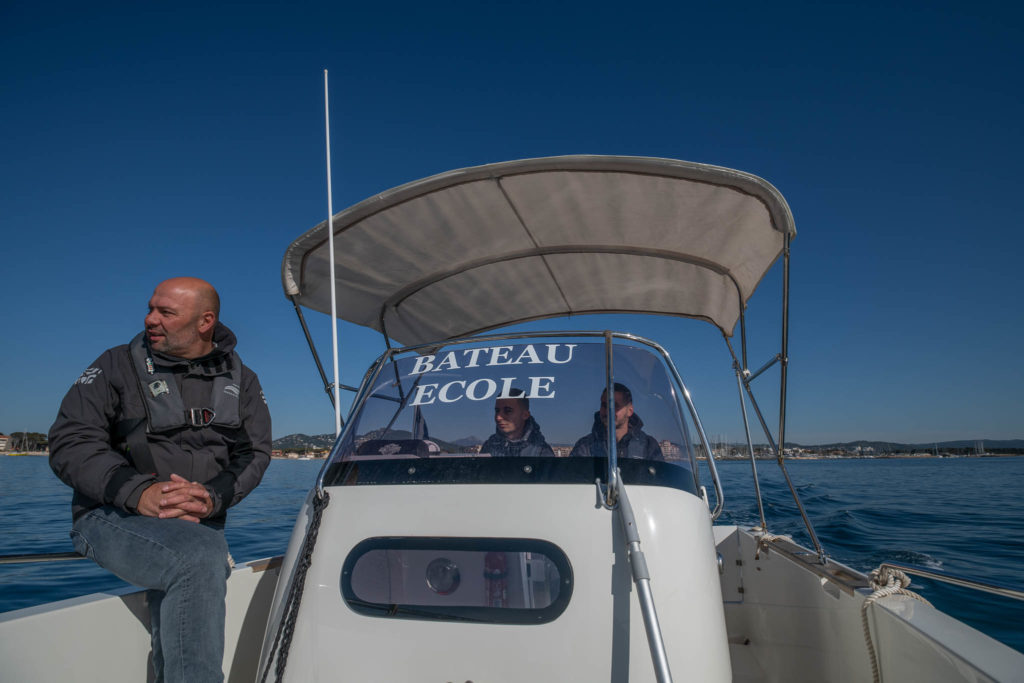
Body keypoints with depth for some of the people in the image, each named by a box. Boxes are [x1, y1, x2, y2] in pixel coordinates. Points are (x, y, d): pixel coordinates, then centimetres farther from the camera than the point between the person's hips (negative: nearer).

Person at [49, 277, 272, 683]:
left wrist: (213, 497, -19)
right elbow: (70, 443, -5)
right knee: (198, 559, -33)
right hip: (113, 516, -3)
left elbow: (253, 453, 3)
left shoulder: (240, 381, 10)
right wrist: (137, 492, -22)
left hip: (199, 524, 3)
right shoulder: (117, 366, 4)